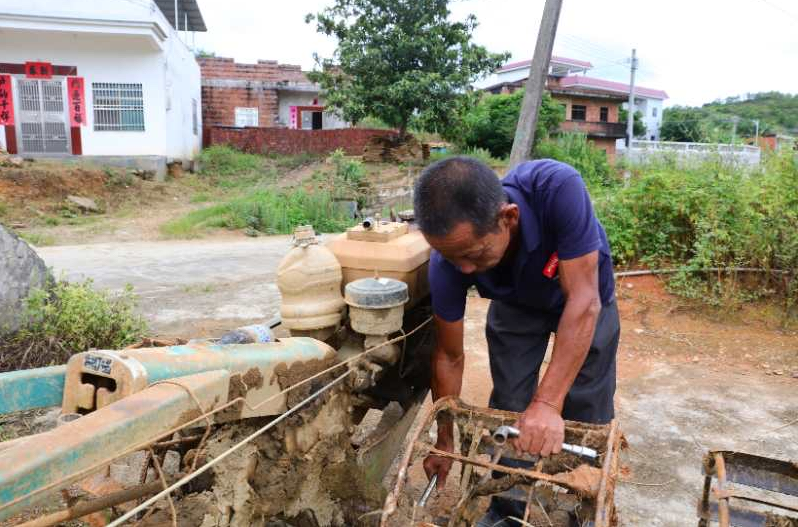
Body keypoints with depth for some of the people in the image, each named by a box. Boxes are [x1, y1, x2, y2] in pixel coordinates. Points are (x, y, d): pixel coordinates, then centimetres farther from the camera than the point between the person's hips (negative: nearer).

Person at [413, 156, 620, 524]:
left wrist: (547, 403, -43)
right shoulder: (449, 262, -32)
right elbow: (448, 357, -18)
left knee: (587, 414, 2)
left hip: (582, 296, -1)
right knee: (507, 408, 2)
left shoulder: (558, 189, -43)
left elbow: (583, 301, -38)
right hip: (515, 305, 2)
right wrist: (444, 441, -9)